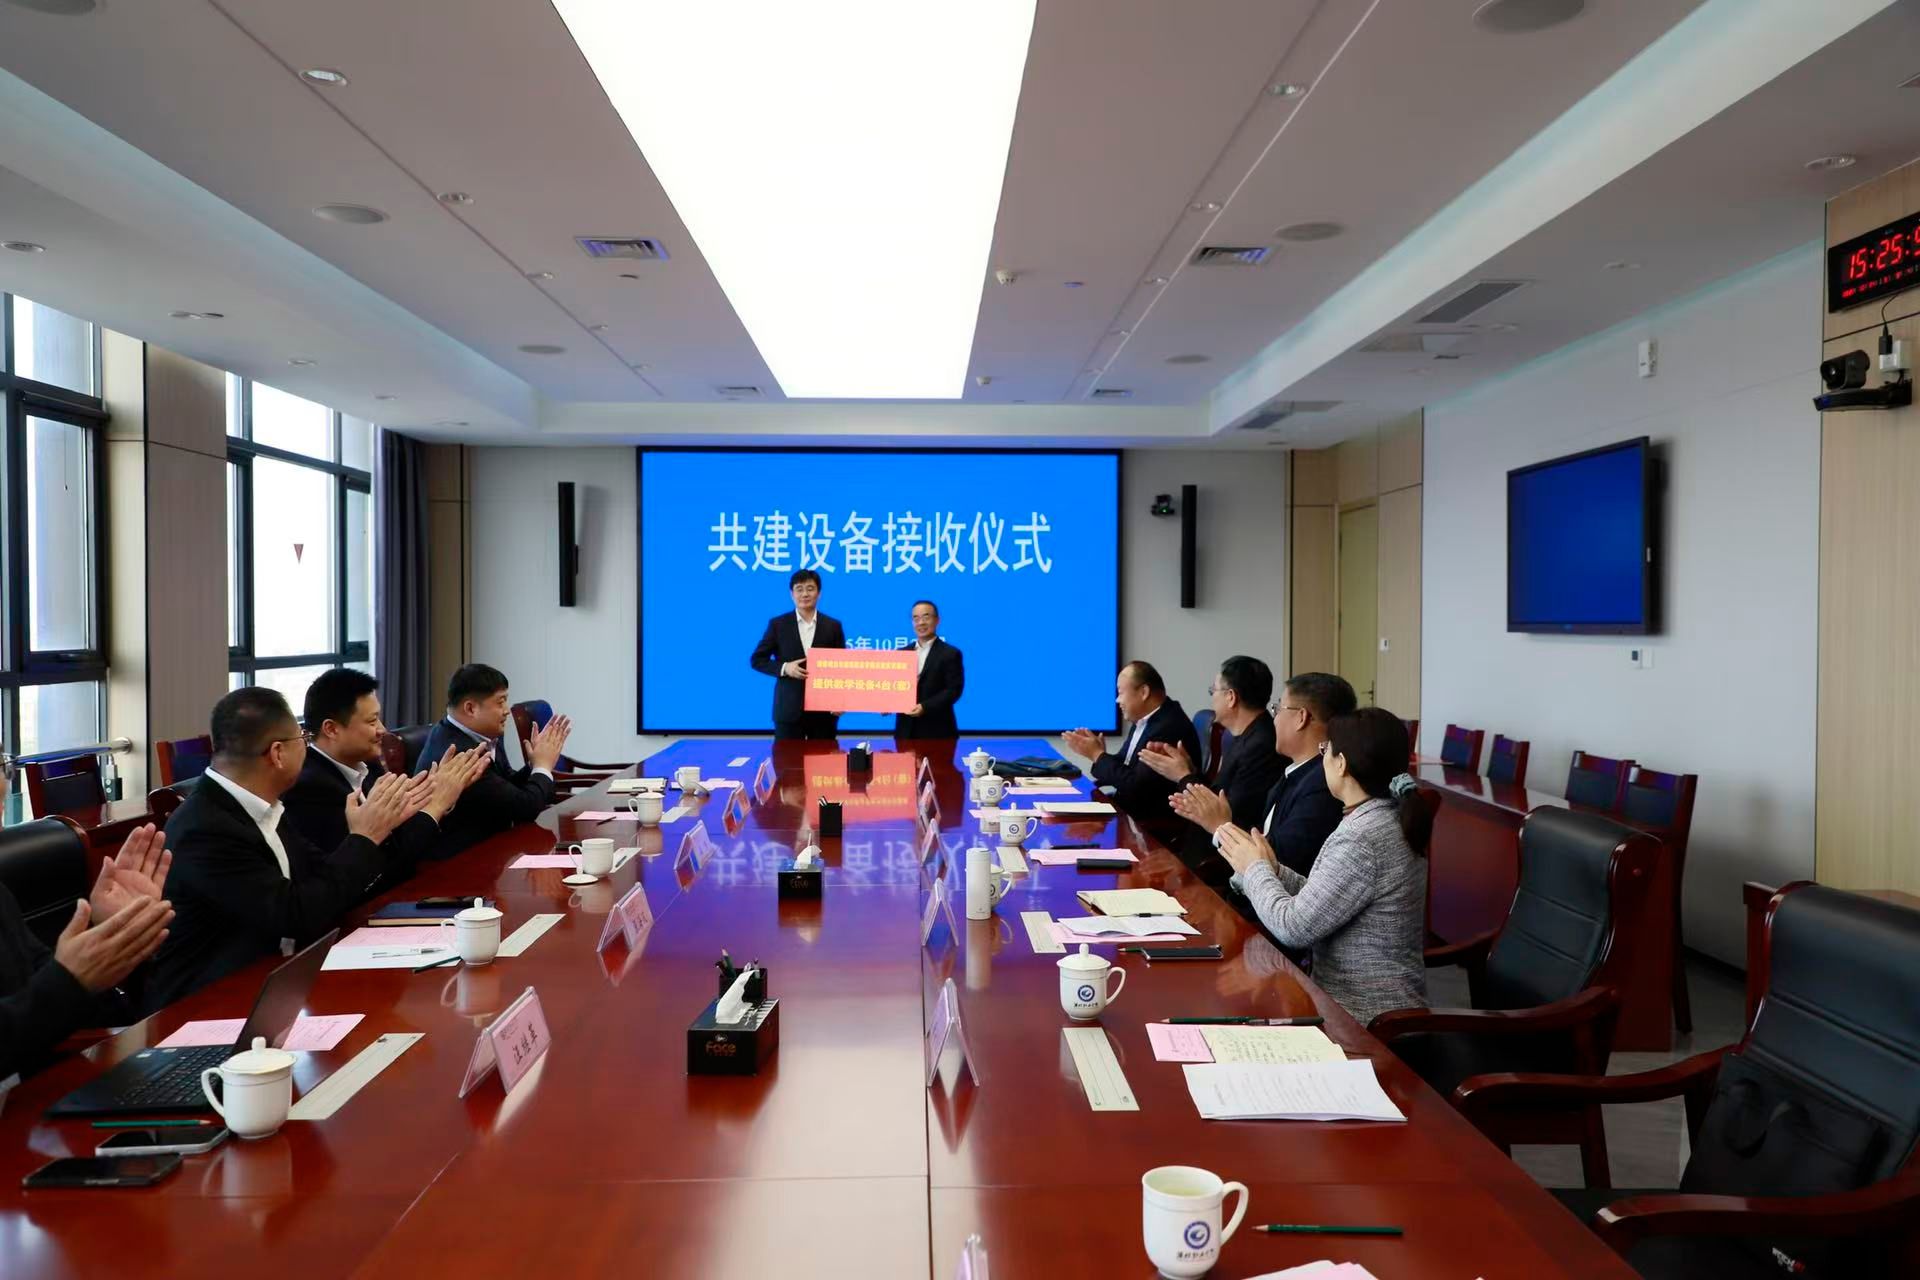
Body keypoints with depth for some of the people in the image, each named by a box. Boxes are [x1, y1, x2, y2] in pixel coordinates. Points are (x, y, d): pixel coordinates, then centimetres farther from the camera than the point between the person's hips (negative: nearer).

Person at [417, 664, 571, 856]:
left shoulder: (468, 737, 2)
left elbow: (511, 789, 12)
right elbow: (525, 807, -20)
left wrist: (535, 764, -3)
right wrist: (543, 766, -5)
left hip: (479, 847, 8)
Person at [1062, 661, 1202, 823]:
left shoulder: (1169, 728, -23)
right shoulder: (1143, 720, 7)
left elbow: (1134, 786, -23)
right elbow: (1123, 768, 10)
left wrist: (1097, 754, -13)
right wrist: (1099, 753, -9)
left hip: (1155, 820, -8)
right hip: (1131, 806, 8)